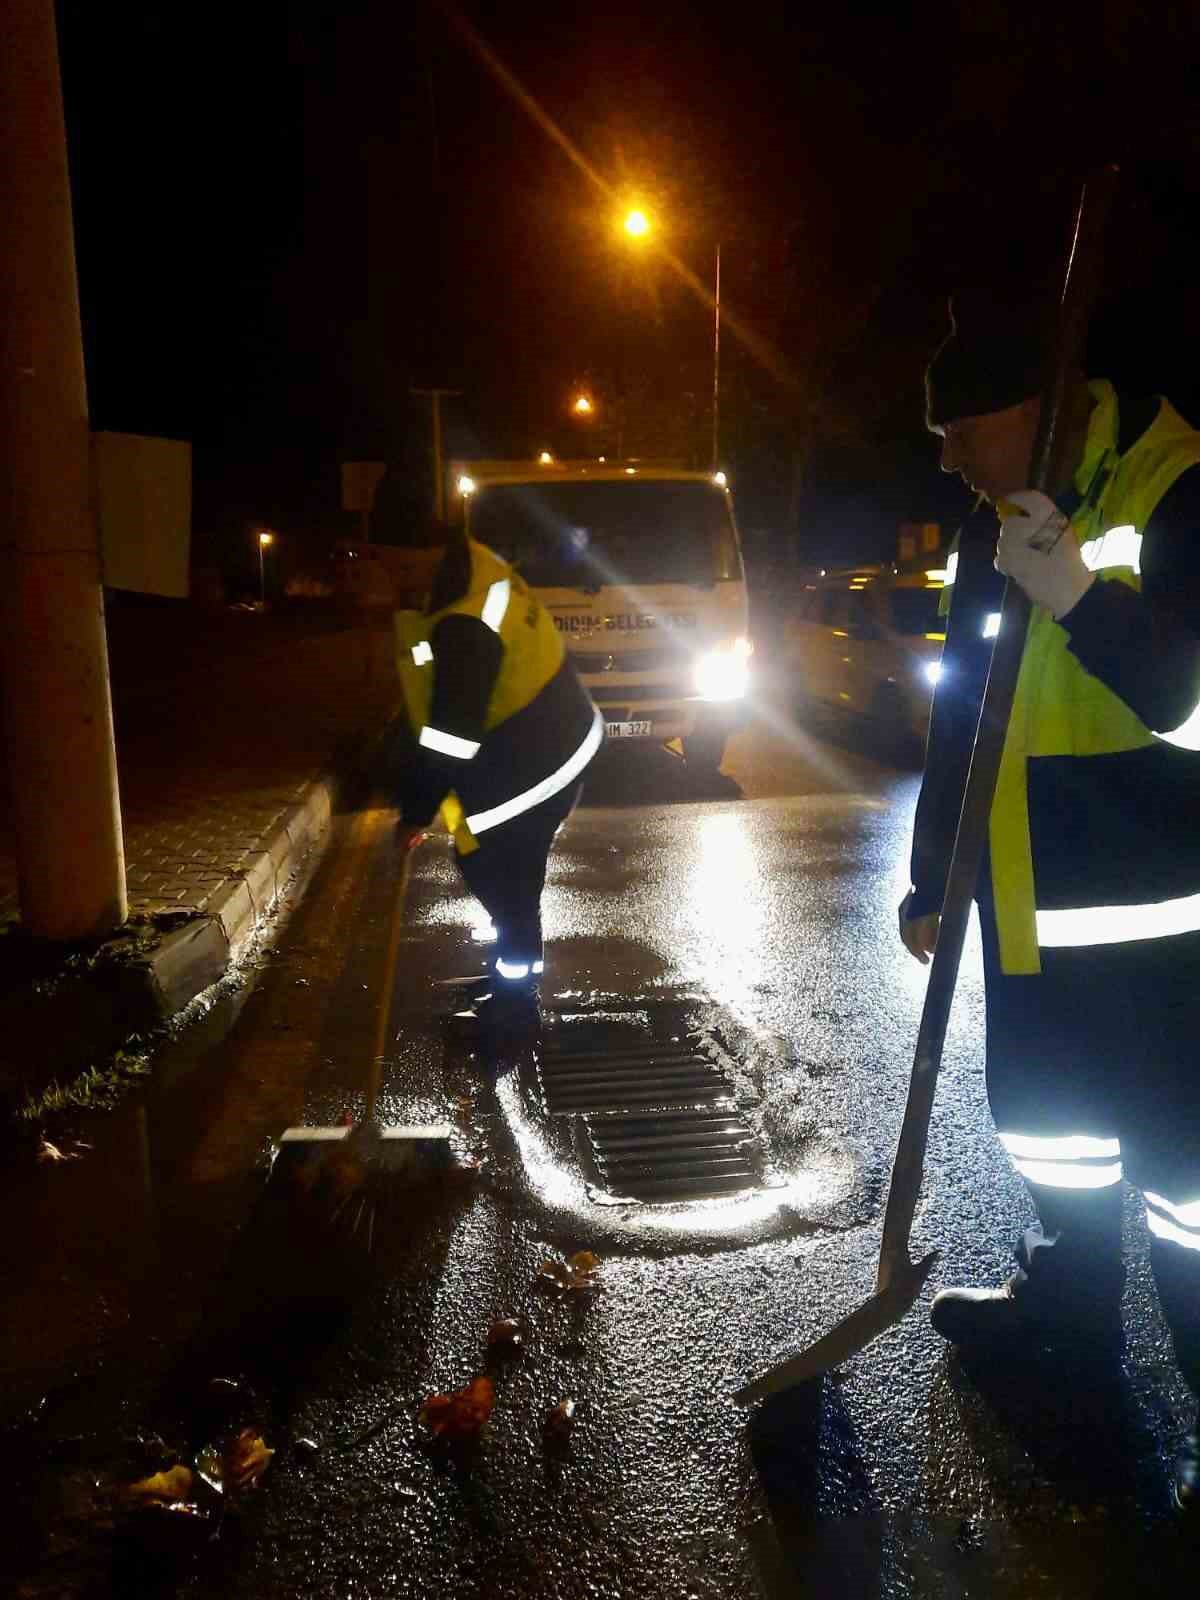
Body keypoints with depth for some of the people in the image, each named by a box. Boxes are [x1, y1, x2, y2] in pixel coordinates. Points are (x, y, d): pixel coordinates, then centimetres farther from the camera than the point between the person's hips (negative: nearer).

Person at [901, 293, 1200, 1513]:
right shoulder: (997, 527, 9)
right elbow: (960, 712, 12)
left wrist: (1079, 596, -35)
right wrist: (932, 877, 13)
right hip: (1034, 898, 8)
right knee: (1046, 1114, 20)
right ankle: (1068, 1296, 43)